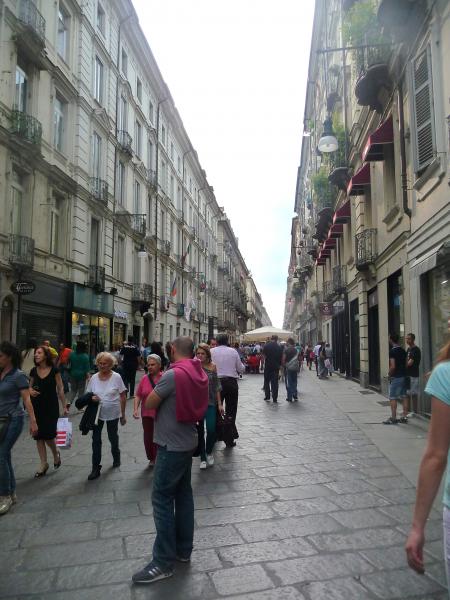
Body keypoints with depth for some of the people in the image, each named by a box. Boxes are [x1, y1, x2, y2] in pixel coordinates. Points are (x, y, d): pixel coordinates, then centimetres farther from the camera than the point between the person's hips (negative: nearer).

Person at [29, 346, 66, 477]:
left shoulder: (54, 370, -7)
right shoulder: (34, 371, 4)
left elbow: (60, 389, -3)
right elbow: (30, 386, 16)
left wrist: (64, 406, -3)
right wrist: (30, 390, -9)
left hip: (51, 407, -4)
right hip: (37, 407, 4)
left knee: (48, 435, -6)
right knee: (39, 436, 6)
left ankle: (56, 454, 25)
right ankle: (44, 464, 19)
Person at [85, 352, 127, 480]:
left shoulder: (116, 377, -11)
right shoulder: (94, 378, -3)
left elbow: (123, 396, -6)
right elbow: (87, 394, 7)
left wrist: (123, 415, -4)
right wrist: (91, 398, -18)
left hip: (113, 414, -2)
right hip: (97, 413, 2)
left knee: (113, 438, 17)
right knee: (96, 440, -1)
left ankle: (116, 457, 45)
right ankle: (95, 468, 10)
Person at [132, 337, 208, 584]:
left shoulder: (172, 374, -22)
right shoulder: (199, 374, 3)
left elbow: (148, 404, -14)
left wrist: (157, 392, 4)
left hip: (172, 445, -9)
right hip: (188, 441, 9)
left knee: (162, 498, 0)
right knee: (183, 492, 16)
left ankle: (163, 562, 8)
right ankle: (183, 549, 28)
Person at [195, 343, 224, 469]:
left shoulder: (212, 366, 0)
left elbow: (216, 386, 5)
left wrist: (220, 403, 3)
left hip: (210, 403, 1)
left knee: (211, 430, -4)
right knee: (200, 431, 6)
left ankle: (209, 452, 24)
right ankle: (203, 458, 22)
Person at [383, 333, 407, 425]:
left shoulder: (392, 351, -16)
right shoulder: (403, 351, 9)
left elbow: (393, 366, -21)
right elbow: (406, 364, 13)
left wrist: (390, 374, -6)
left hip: (395, 377, -8)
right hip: (403, 376, 8)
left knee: (393, 398, -2)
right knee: (403, 397, 11)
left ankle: (393, 418, 0)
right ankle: (404, 417, 15)